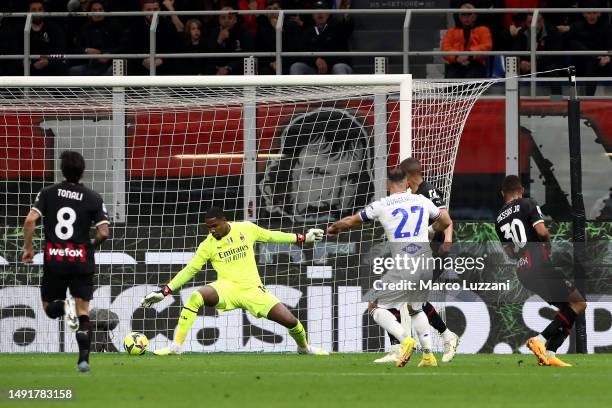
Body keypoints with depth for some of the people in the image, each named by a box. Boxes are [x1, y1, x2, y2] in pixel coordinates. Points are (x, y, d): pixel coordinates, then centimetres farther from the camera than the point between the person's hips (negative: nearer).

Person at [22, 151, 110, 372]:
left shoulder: (48, 193, -1)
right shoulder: (93, 198, -3)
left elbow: (30, 220, -10)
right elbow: (103, 233, -8)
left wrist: (28, 248, 4)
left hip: (54, 261, 0)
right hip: (81, 260, 0)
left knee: (49, 308, 15)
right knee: (83, 312, 7)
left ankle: (64, 305, -21)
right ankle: (84, 359, -5)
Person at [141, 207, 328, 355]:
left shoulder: (246, 229, 0)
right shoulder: (208, 245, -3)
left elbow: (270, 236, 16)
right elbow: (189, 270, 0)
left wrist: (303, 238, 19)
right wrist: (164, 292, -6)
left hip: (253, 289, 1)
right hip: (227, 288, -1)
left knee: (290, 321, -9)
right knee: (195, 297, -32)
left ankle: (304, 347, 28)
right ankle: (176, 346, -24)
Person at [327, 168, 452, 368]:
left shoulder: (381, 206, 0)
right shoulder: (422, 201, 11)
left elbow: (349, 222, 11)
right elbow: (445, 222, 25)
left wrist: (333, 228, 32)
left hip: (404, 266, -5)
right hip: (426, 262, 5)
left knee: (374, 305, 7)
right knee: (415, 308, 26)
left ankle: (405, 338, -15)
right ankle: (429, 355, 16)